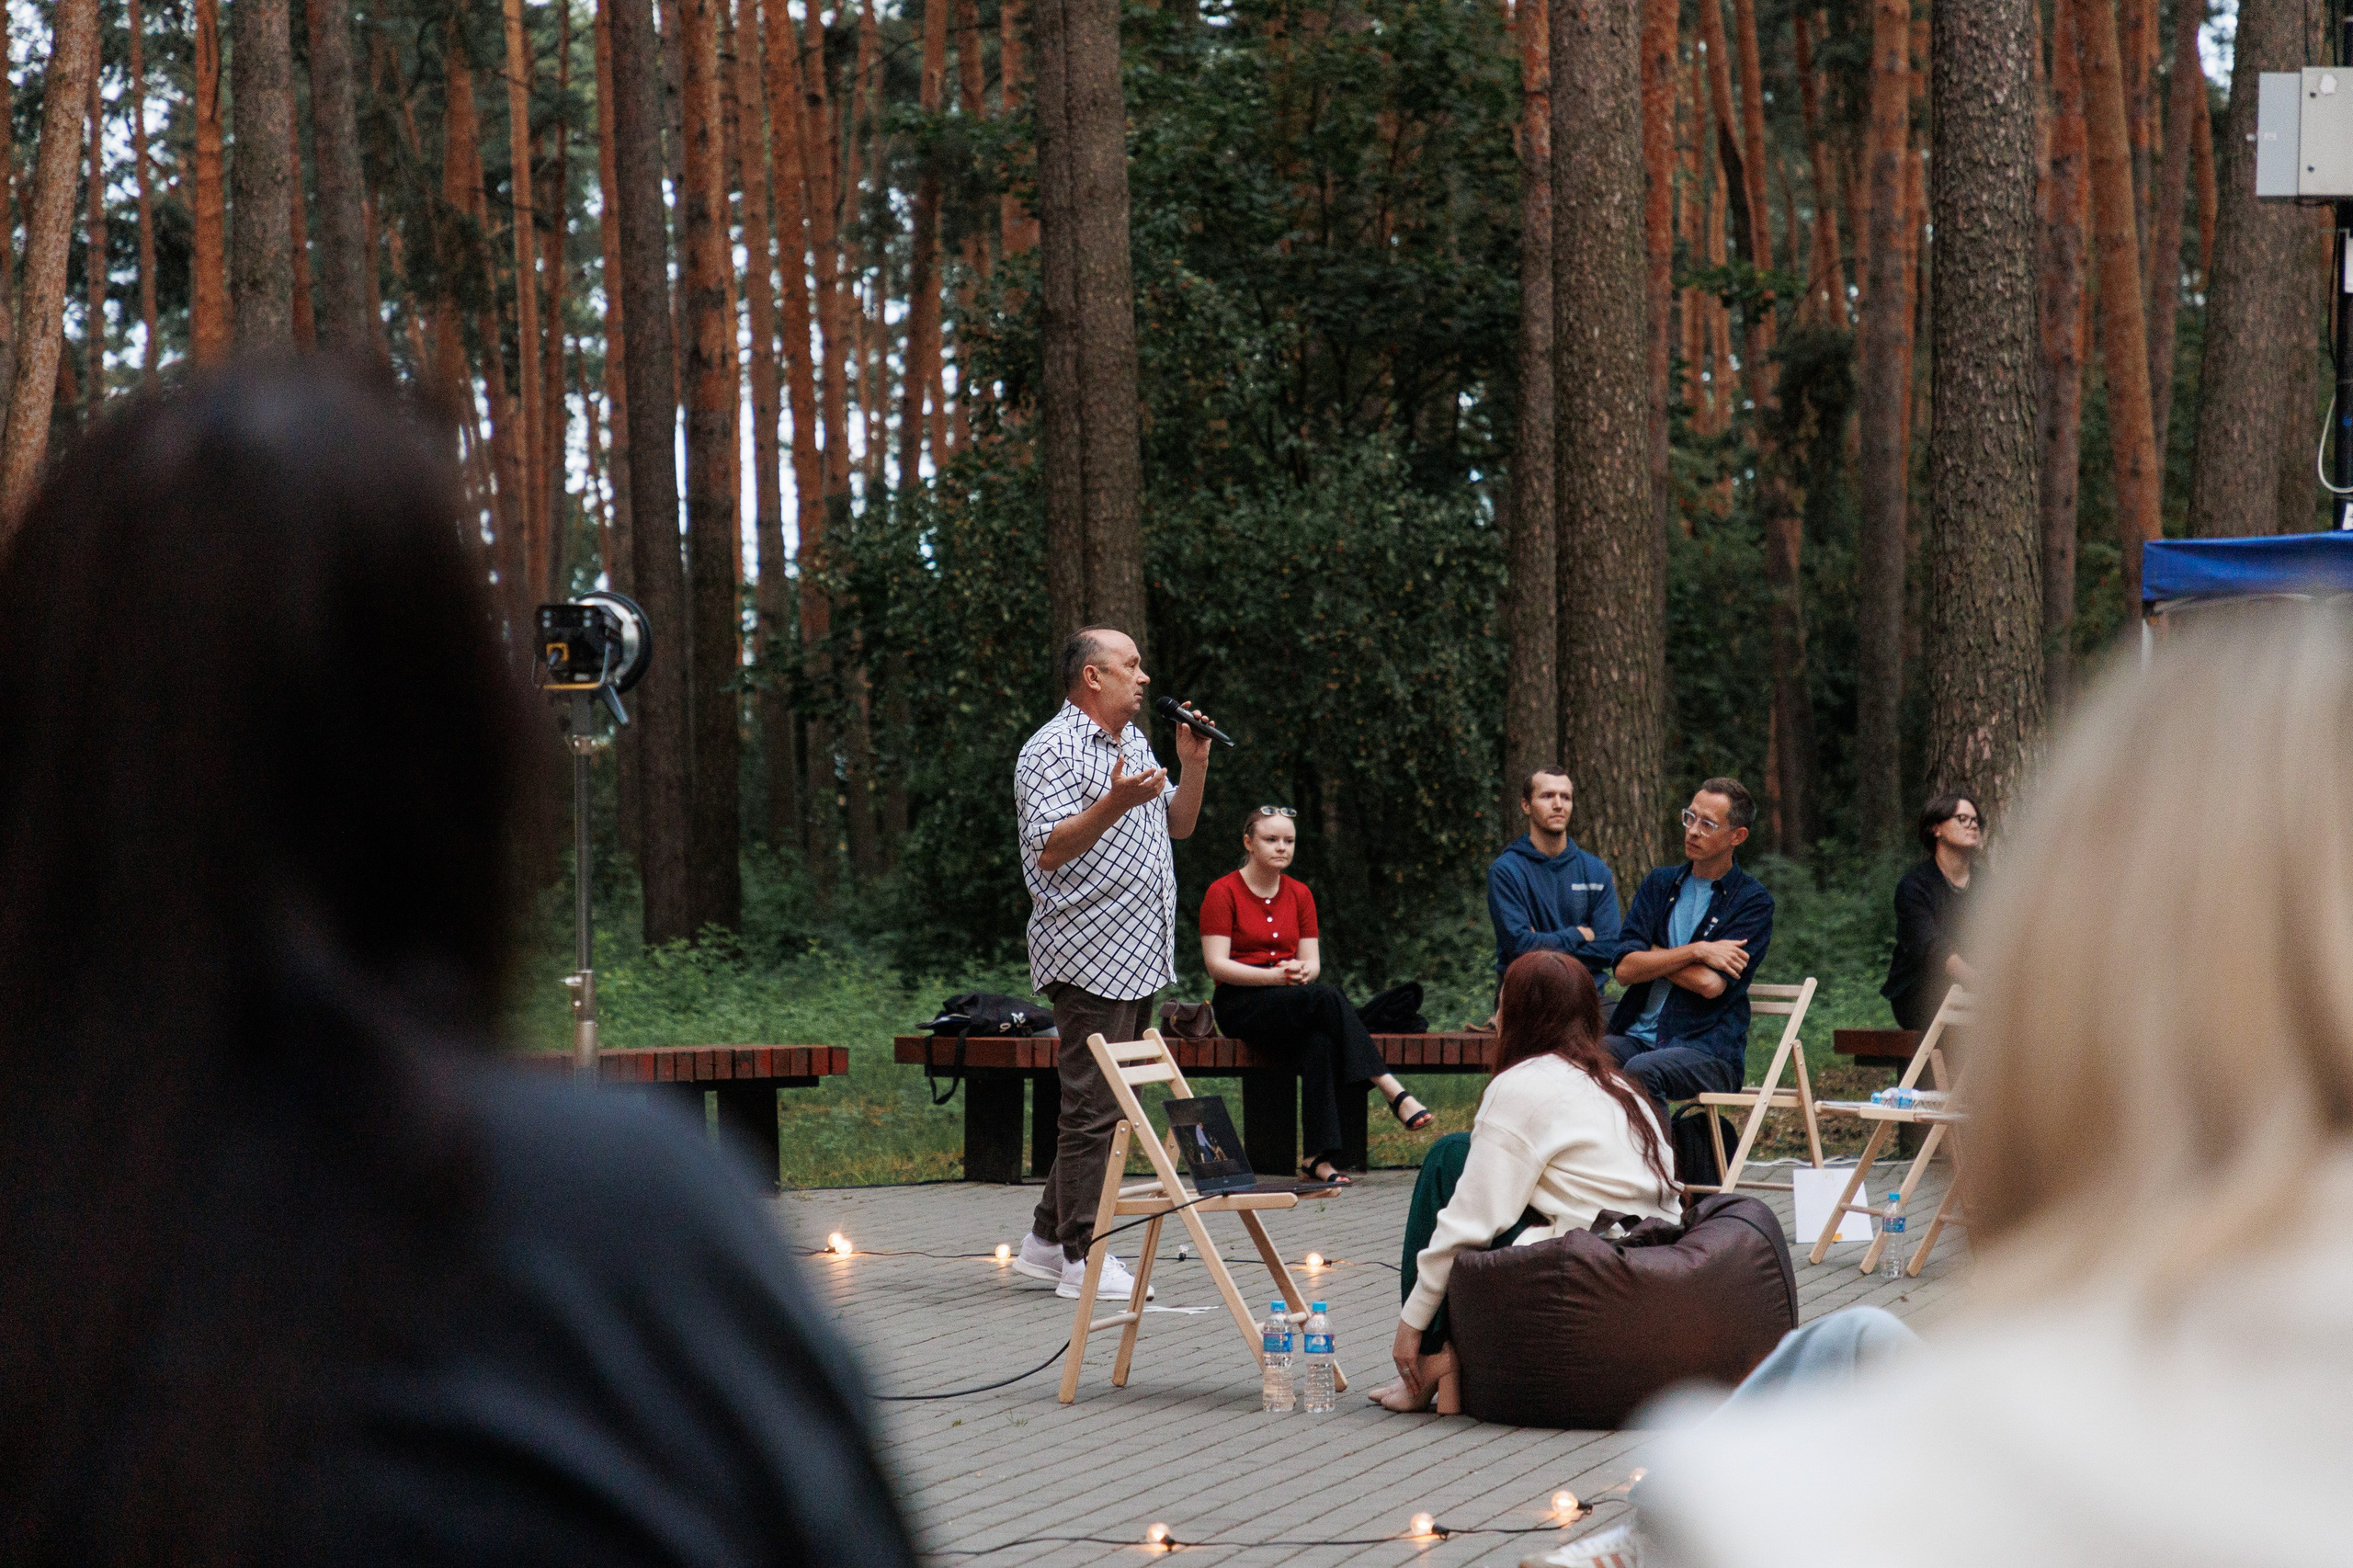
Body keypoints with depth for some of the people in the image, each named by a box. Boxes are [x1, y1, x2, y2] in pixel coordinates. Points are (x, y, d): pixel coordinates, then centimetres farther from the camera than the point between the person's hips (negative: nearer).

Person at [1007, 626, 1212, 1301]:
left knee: (1101, 1104, 13)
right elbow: (1050, 851, -20)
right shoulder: (1051, 751, -11)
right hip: (1090, 957, -9)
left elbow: (1177, 825, 23)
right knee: (1094, 1109, -7)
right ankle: (1082, 1258, -3)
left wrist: (1193, 765, 7)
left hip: (1139, 956, 9)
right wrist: (1115, 803, -32)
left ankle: (1048, 1239, 21)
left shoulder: (1134, 741, 18)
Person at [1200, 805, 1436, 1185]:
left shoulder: (1299, 894, 15)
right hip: (1241, 1004, -4)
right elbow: (1216, 965, -10)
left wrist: (1302, 972, -17)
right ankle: (1394, 1093, -38)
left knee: (1320, 1041, -33)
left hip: (1294, 1004, 4)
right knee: (1327, 997, -33)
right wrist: (1273, 975, -24)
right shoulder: (1223, 892, -1)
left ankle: (1320, 1157, -40)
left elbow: (1312, 961, 9)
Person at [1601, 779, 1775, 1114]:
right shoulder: (1659, 884, 14)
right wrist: (1696, 951, -11)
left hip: (1708, 1051, -4)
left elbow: (1711, 983, -13)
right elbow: (1624, 969, 0)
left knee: (1640, 1071, -36)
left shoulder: (1753, 901, 0)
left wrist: (1651, 954, 0)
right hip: (1637, 1037, 4)